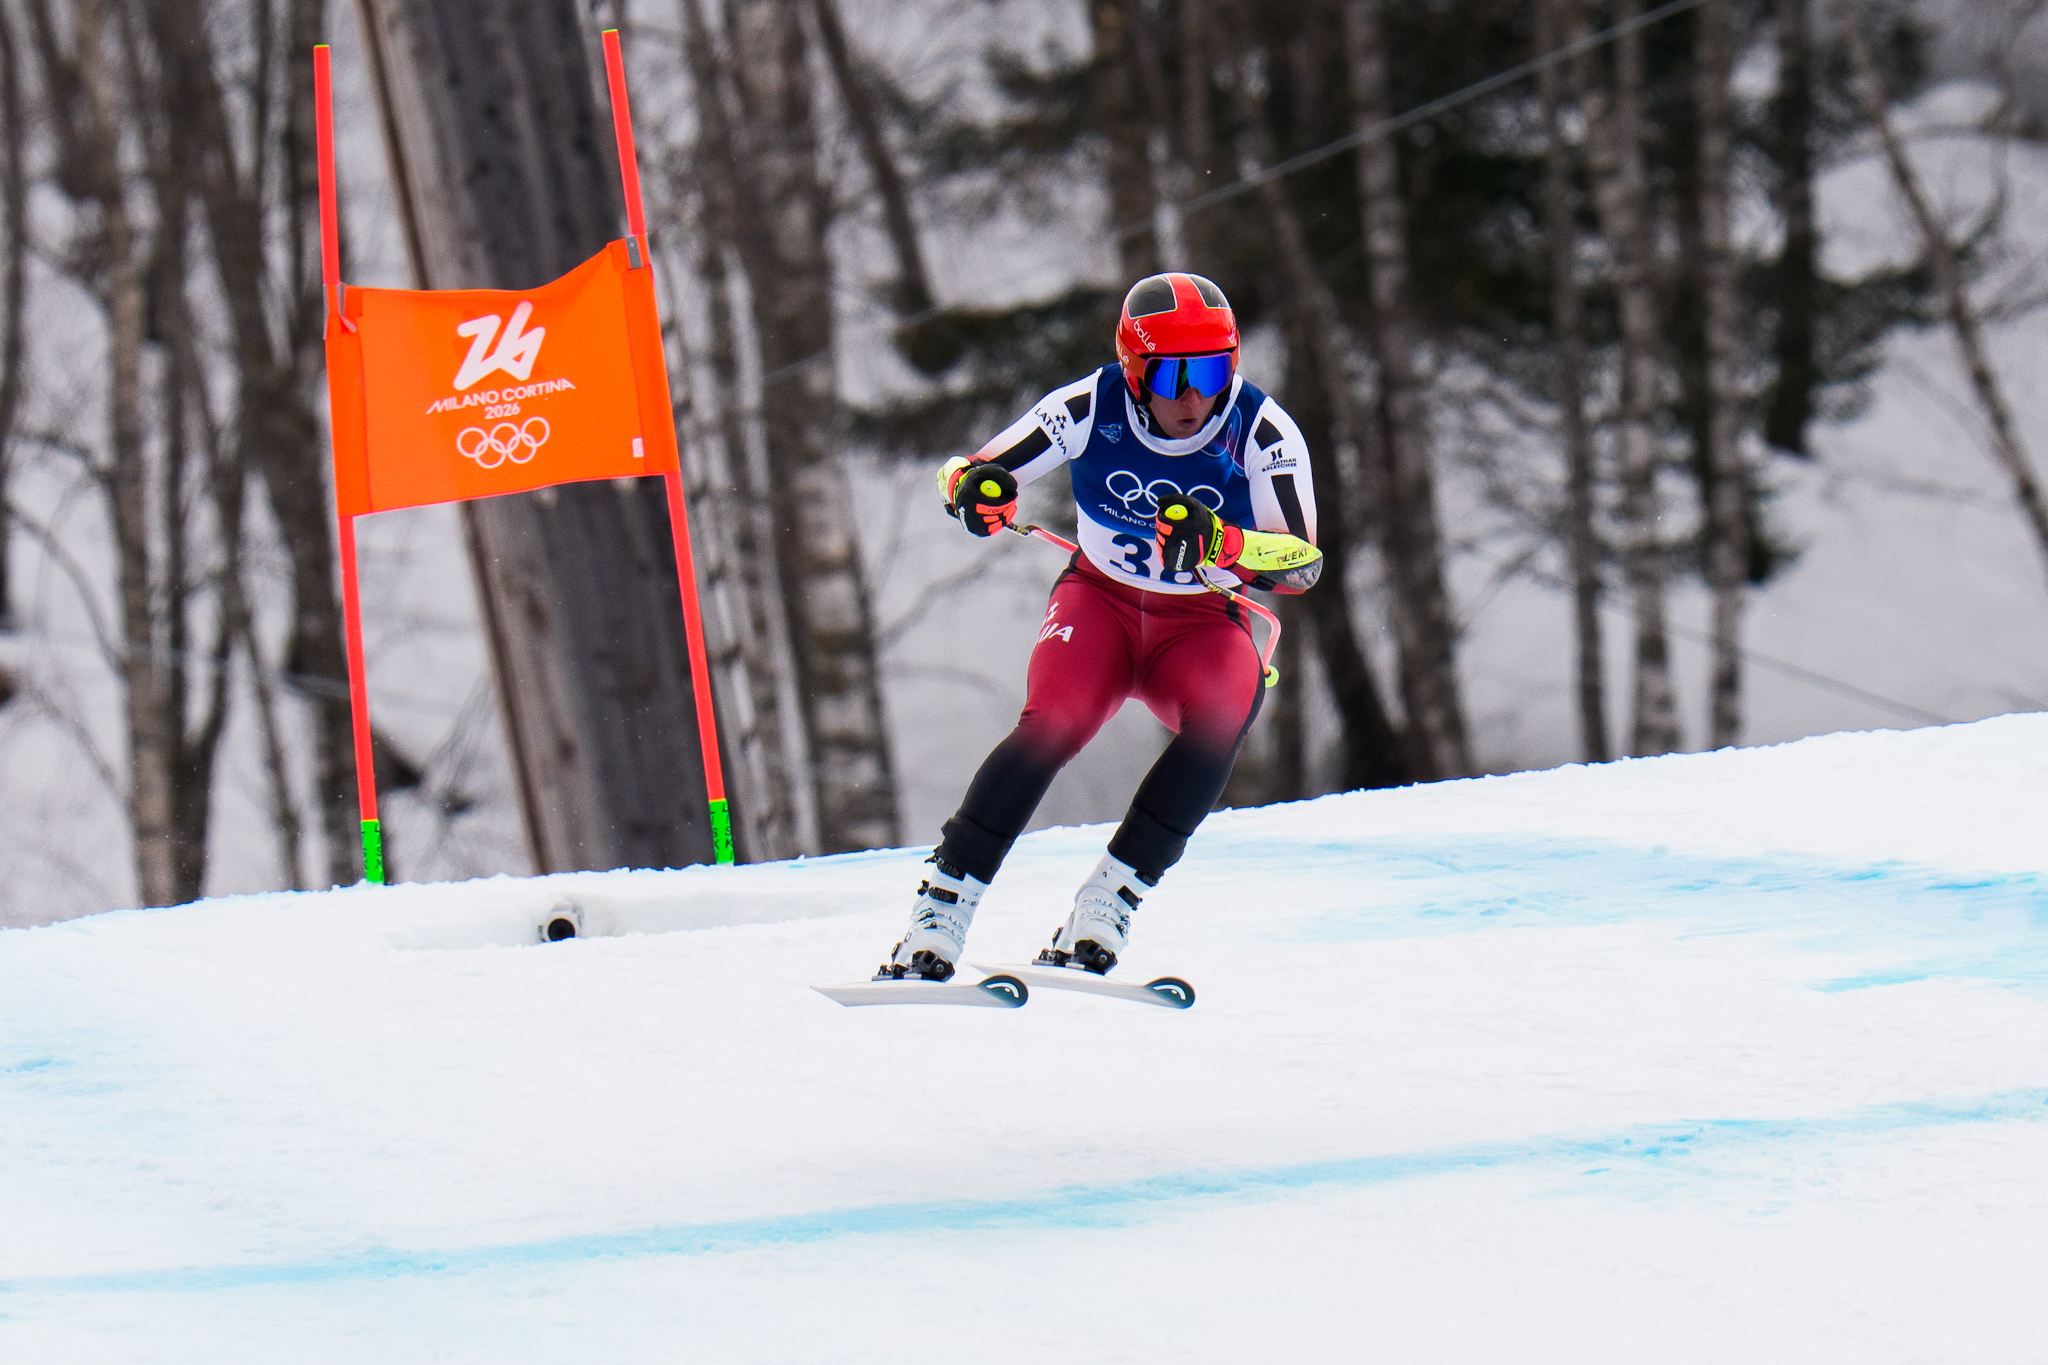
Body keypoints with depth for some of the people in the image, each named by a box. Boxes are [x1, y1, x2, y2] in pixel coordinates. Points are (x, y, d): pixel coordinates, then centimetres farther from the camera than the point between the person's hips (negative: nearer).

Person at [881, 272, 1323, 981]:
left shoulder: (1263, 432, -17)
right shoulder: (1093, 408, -16)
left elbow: (1304, 562, -22)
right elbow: (968, 472, -10)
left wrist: (1217, 543, -41)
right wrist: (977, 488, -36)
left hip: (1202, 624, 0)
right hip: (1099, 602, 0)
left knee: (1227, 707, -34)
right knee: (1054, 723, -31)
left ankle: (1107, 901, -28)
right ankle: (940, 910, -24)